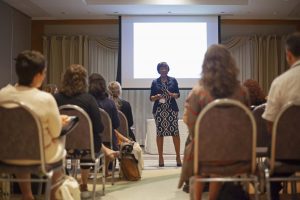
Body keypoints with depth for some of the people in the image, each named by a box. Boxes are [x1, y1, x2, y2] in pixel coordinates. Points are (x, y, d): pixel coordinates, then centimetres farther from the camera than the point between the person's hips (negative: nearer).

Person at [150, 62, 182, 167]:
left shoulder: (173, 80, 10)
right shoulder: (155, 82, 10)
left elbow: (178, 94, 9)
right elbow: (151, 98, 9)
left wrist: (171, 94, -12)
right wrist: (156, 97, -12)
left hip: (172, 109, 0)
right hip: (159, 110, 0)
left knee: (175, 132, -8)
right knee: (159, 133, -1)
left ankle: (178, 156, 0)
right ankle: (160, 157, 7)